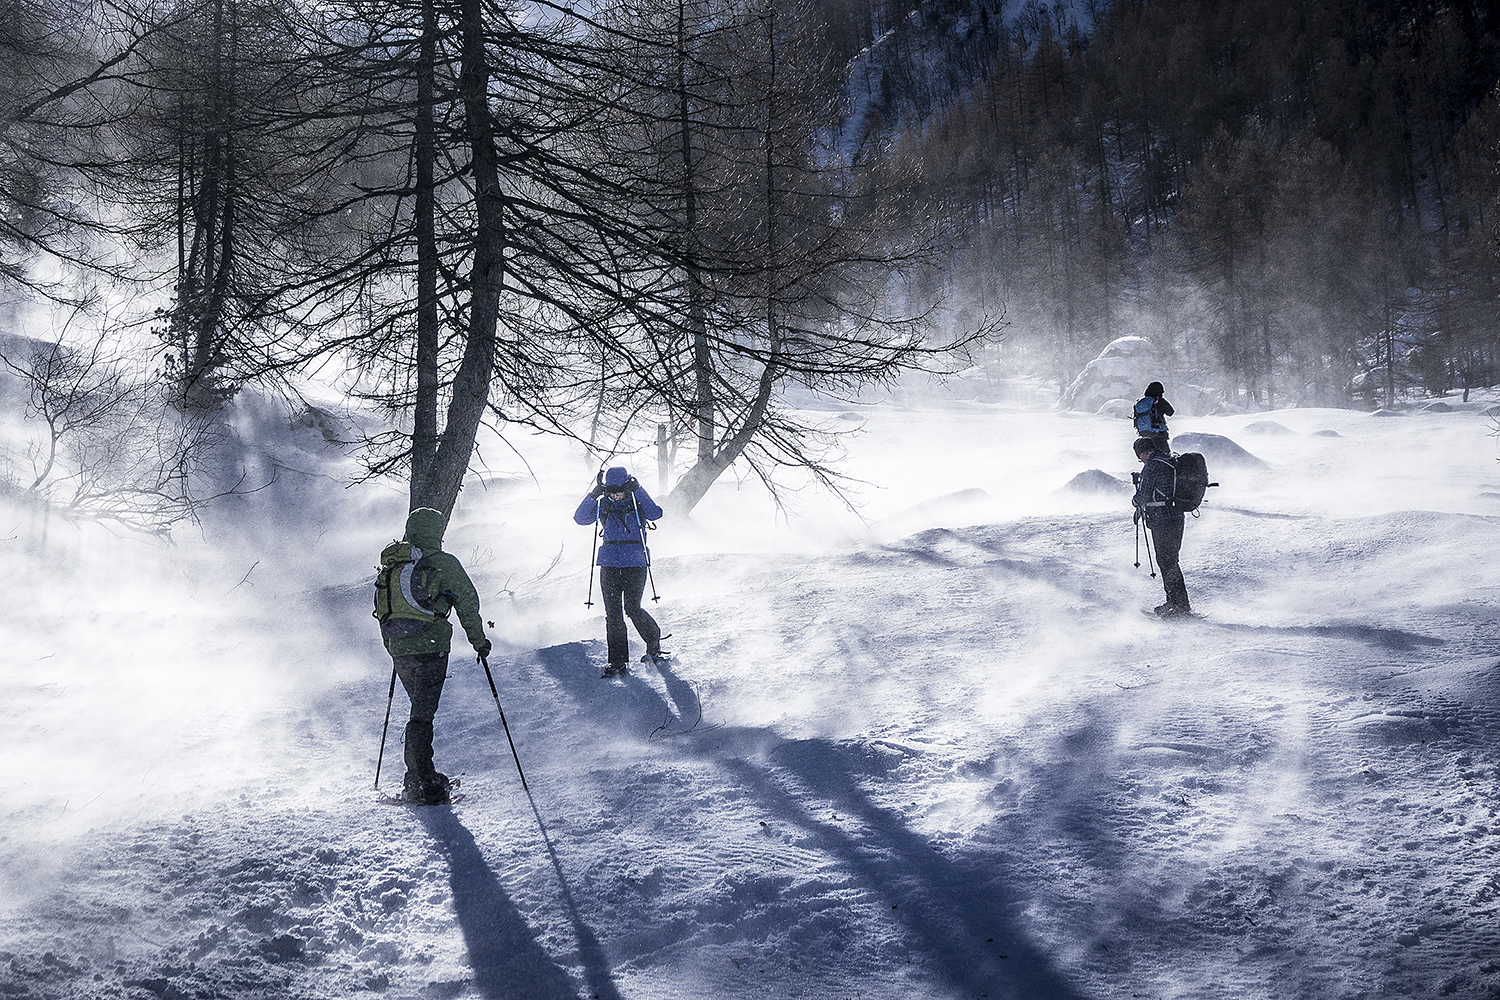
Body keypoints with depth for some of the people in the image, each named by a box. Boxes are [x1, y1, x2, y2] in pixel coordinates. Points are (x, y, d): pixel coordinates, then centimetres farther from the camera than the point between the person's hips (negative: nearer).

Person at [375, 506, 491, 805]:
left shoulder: (390, 565, 13)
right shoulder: (444, 564, -4)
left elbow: (382, 611, 20)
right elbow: (468, 603, 1)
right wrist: (478, 640, 12)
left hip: (399, 650, 6)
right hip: (430, 647, -6)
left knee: (421, 710, 20)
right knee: (422, 714, -7)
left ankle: (422, 776, 22)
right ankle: (420, 786, -10)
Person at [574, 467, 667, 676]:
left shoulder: (637, 502, 2)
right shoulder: (603, 505, 8)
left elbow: (655, 514, -17)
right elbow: (580, 518, -2)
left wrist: (637, 491, -19)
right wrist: (593, 495, -13)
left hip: (635, 562, -3)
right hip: (609, 563, 3)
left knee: (632, 608, -11)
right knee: (612, 612, -2)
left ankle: (654, 644, 14)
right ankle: (618, 661, 2)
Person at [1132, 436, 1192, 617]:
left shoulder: (1151, 467, -15)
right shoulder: (1173, 462, 12)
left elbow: (1144, 495, -12)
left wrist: (1137, 501, 11)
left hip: (1162, 520, -9)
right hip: (1178, 517, 9)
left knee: (1167, 562, -5)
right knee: (1170, 560, 17)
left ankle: (1180, 605, -6)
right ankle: (1174, 602, 23)